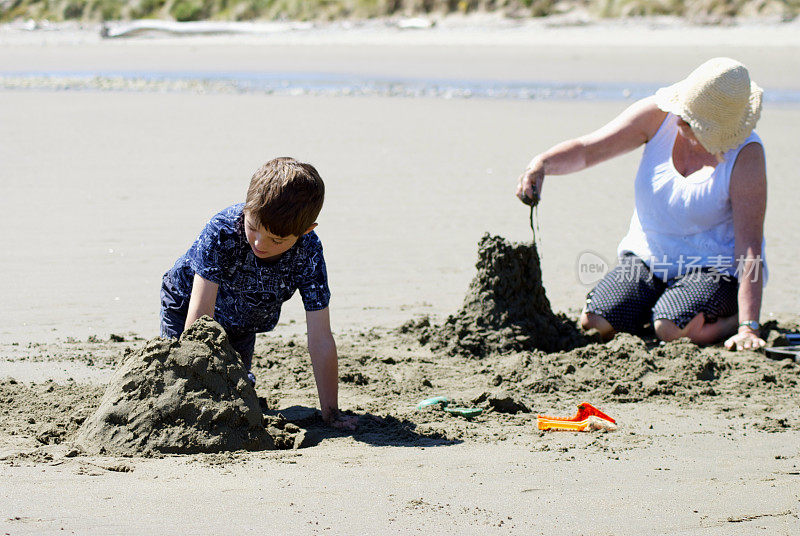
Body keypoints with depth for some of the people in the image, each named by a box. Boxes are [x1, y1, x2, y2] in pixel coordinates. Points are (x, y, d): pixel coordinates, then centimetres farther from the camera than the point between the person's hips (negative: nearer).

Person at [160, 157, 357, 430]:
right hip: (185, 301, -2)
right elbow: (200, 317, -41)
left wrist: (331, 414, -32)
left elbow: (320, 340, -31)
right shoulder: (223, 231, -41)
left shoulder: (308, 253, -34)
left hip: (241, 326, 2)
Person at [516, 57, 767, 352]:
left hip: (713, 268, -4)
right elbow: (586, 149, -12)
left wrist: (749, 327, -32)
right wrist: (542, 163, -35)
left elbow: (750, 246, -25)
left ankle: (734, 317, 0)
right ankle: (654, 306, 13)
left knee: (673, 330, -32)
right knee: (593, 323, -17)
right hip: (648, 257, 4)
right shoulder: (658, 116, -12)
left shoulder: (746, 154, -22)